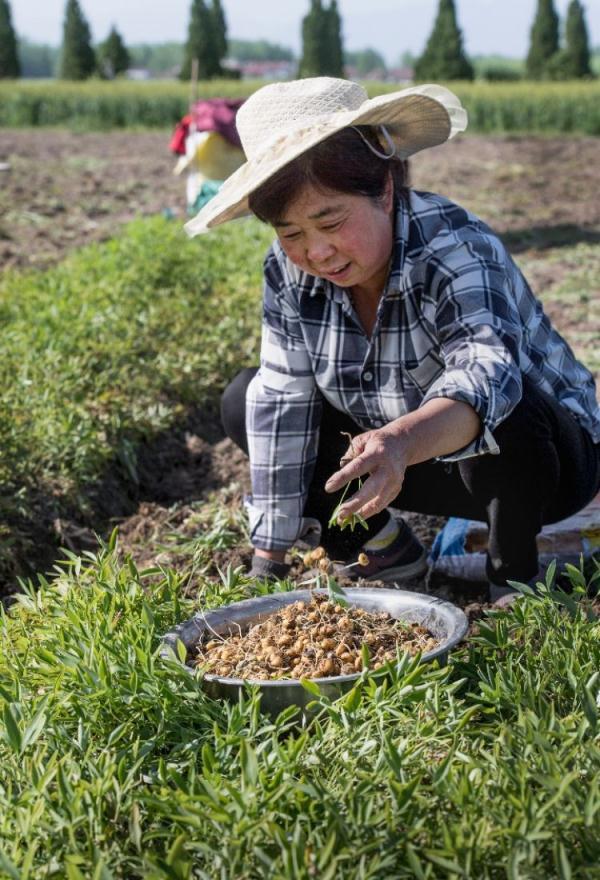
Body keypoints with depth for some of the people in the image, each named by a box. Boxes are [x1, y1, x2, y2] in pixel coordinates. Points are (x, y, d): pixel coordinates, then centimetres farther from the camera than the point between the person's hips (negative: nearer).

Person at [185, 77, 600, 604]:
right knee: (246, 401, -7)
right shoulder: (289, 273, -13)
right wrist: (269, 560, -15)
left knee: (499, 424, -41)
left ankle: (515, 580, -11)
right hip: (402, 461, 6)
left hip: (544, 452, -5)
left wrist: (401, 441, -70)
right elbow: (283, 404, -12)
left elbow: (484, 371, -48)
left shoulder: (455, 250, -30)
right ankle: (385, 550, 5)